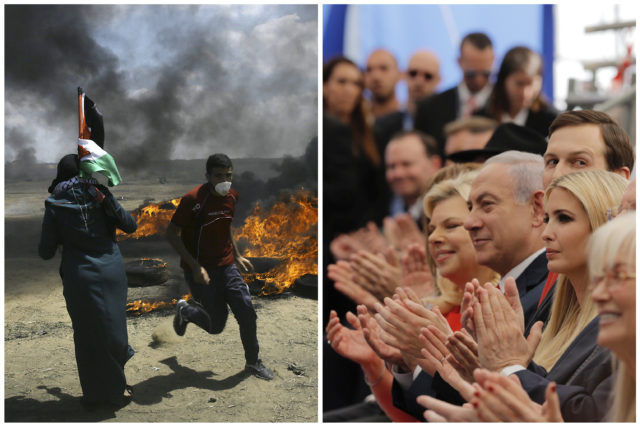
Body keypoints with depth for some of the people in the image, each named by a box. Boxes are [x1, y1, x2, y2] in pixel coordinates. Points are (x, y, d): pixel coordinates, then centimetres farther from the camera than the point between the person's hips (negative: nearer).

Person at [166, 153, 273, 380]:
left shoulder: (232, 196, 2)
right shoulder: (193, 199, -20)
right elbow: (172, 233, -17)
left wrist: (237, 255, 15)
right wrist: (195, 267, -23)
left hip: (226, 267, 6)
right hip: (200, 270, -6)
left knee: (247, 312, -5)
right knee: (216, 325, 0)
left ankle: (253, 362, 15)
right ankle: (185, 310, 31)